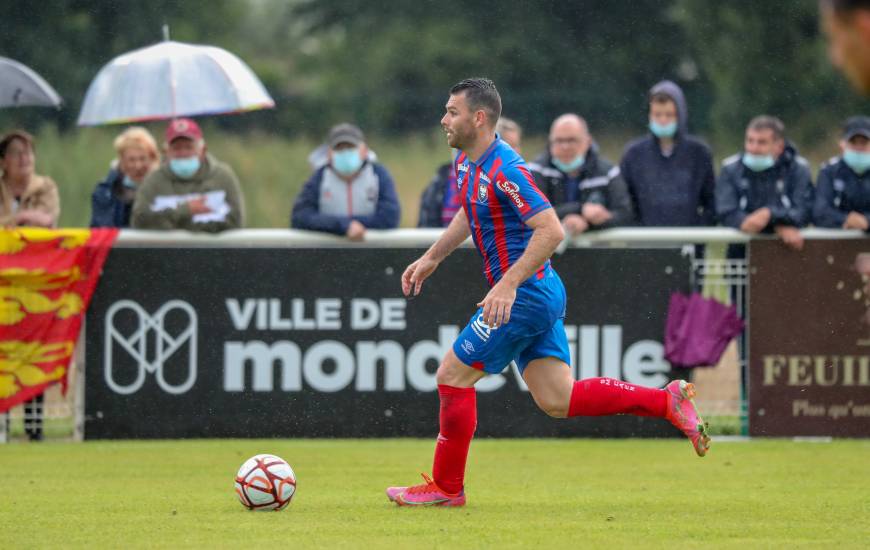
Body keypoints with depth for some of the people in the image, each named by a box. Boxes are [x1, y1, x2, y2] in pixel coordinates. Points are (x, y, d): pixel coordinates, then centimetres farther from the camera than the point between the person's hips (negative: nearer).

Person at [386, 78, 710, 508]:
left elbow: (551, 231, -26)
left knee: (452, 376, -3)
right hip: (540, 295, 10)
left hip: (526, 295, -10)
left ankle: (446, 487, 8)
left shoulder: (504, 170, -21)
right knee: (558, 402, 7)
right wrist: (431, 258, 23)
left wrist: (508, 284, -29)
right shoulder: (466, 162, 9)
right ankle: (667, 401, 9)